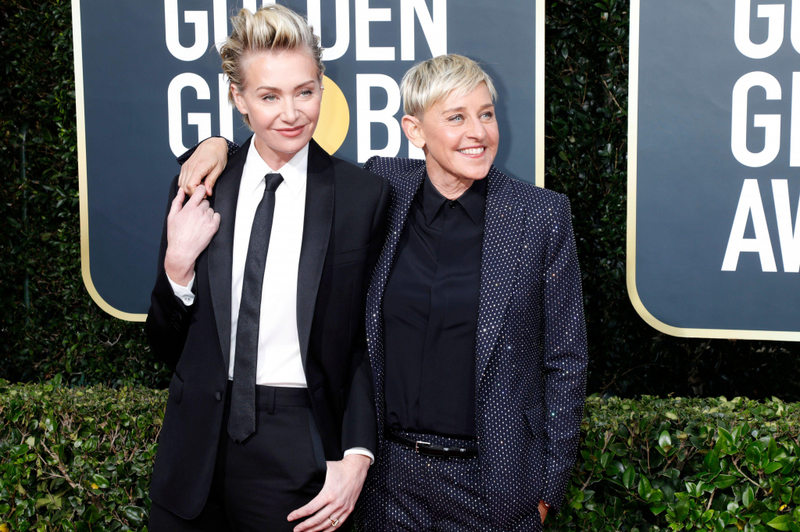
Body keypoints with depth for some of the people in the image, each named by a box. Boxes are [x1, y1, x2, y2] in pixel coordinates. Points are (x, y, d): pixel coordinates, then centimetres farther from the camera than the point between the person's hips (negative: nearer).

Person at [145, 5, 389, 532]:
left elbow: (368, 343, 0)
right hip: (198, 450, 3)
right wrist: (177, 265, -10)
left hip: (300, 453, -2)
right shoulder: (200, 188, 2)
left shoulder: (365, 196, -5)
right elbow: (167, 345, 8)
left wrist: (357, 456, -10)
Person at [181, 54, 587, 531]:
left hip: (491, 481, -2)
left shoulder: (542, 215, -7)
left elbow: (565, 361, -3)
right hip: (390, 473, 2)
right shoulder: (383, 190, -1)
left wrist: (548, 488, -2)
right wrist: (221, 146, -3)